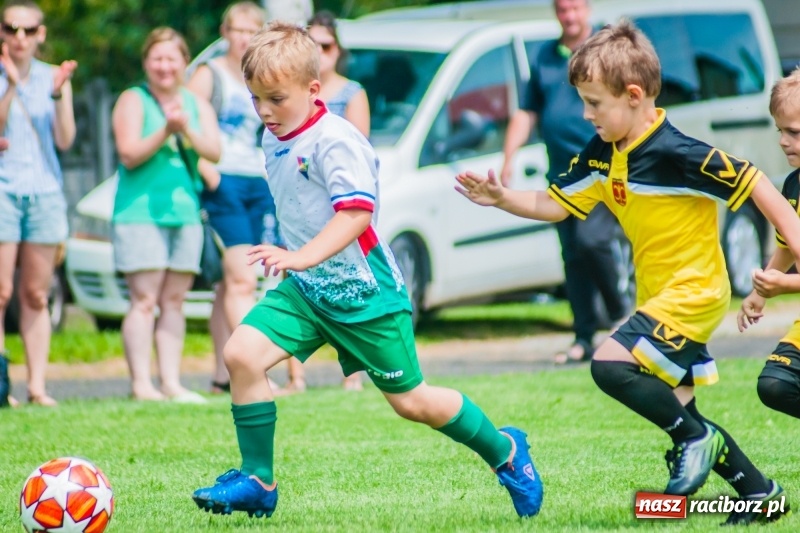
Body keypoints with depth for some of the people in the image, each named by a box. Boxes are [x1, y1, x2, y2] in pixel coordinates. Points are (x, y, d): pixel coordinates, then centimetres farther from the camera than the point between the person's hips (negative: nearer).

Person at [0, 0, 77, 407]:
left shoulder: (53, 77, 8)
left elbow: (65, 140, 0)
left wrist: (59, 94, -13)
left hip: (44, 191, 3)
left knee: (36, 296, 4)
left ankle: (37, 385, 5)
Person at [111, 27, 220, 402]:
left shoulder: (197, 105, 14)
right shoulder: (132, 101, 2)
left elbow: (214, 151, 1)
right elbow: (129, 154, -8)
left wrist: (187, 130, -16)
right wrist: (165, 131, -19)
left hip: (185, 213, 5)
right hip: (139, 212, -5)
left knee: (174, 301, 4)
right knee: (144, 299, -10)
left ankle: (171, 383, 5)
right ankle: (141, 384, -13)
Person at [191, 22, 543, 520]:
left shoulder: (335, 140, -21)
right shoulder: (274, 142, 6)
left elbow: (357, 211, -32)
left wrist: (302, 256, -44)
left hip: (363, 292, -7)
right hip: (305, 290, 7)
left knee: (410, 401, 4)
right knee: (242, 353, -15)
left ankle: (505, 451, 28)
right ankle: (257, 482, -5)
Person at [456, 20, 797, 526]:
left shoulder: (677, 153, -22)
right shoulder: (602, 156, 2)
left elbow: (755, 184, -20)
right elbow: (553, 205, 9)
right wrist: (501, 198, -9)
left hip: (694, 292, -9)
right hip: (660, 296, 9)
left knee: (611, 365, -23)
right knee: (675, 410, 12)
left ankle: (697, 438, -7)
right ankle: (759, 491, 22)